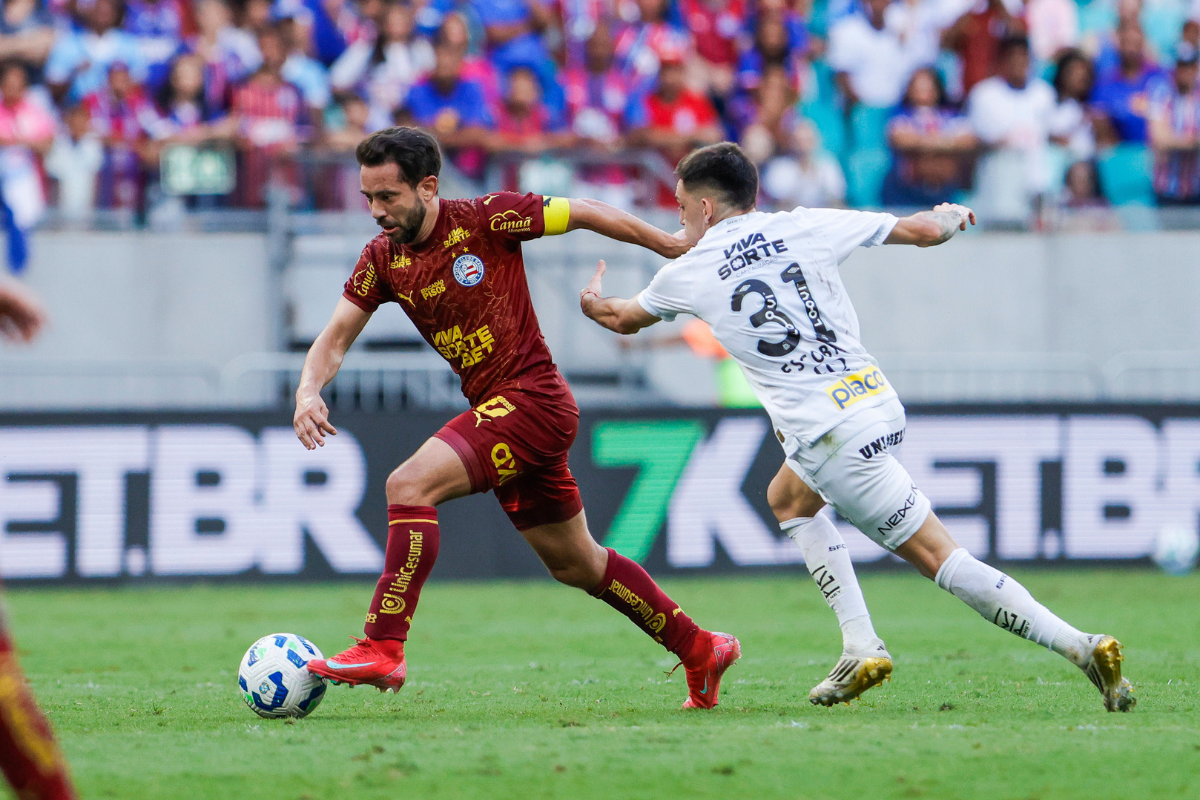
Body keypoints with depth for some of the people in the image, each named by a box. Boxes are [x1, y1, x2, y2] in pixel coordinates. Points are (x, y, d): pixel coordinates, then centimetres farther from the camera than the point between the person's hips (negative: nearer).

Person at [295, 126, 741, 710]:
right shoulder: (383, 258, 5)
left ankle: (383, 648, -25)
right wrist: (308, 392, -14)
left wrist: (674, 247, 5)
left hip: (531, 398, -8)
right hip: (494, 411, 8)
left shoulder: (486, 219, -12)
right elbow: (336, 337, 7)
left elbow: (587, 214, -3)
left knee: (409, 484, -23)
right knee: (575, 564, 15)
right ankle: (701, 651, 27)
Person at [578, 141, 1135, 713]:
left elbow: (623, 319, 25)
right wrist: (951, 217, 34)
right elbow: (925, 230, 9)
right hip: (878, 402, 6)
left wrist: (592, 302, 49)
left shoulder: (689, 274, 2)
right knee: (787, 499, 24)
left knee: (939, 557, -1)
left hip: (834, 438, -6)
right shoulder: (805, 227, 7)